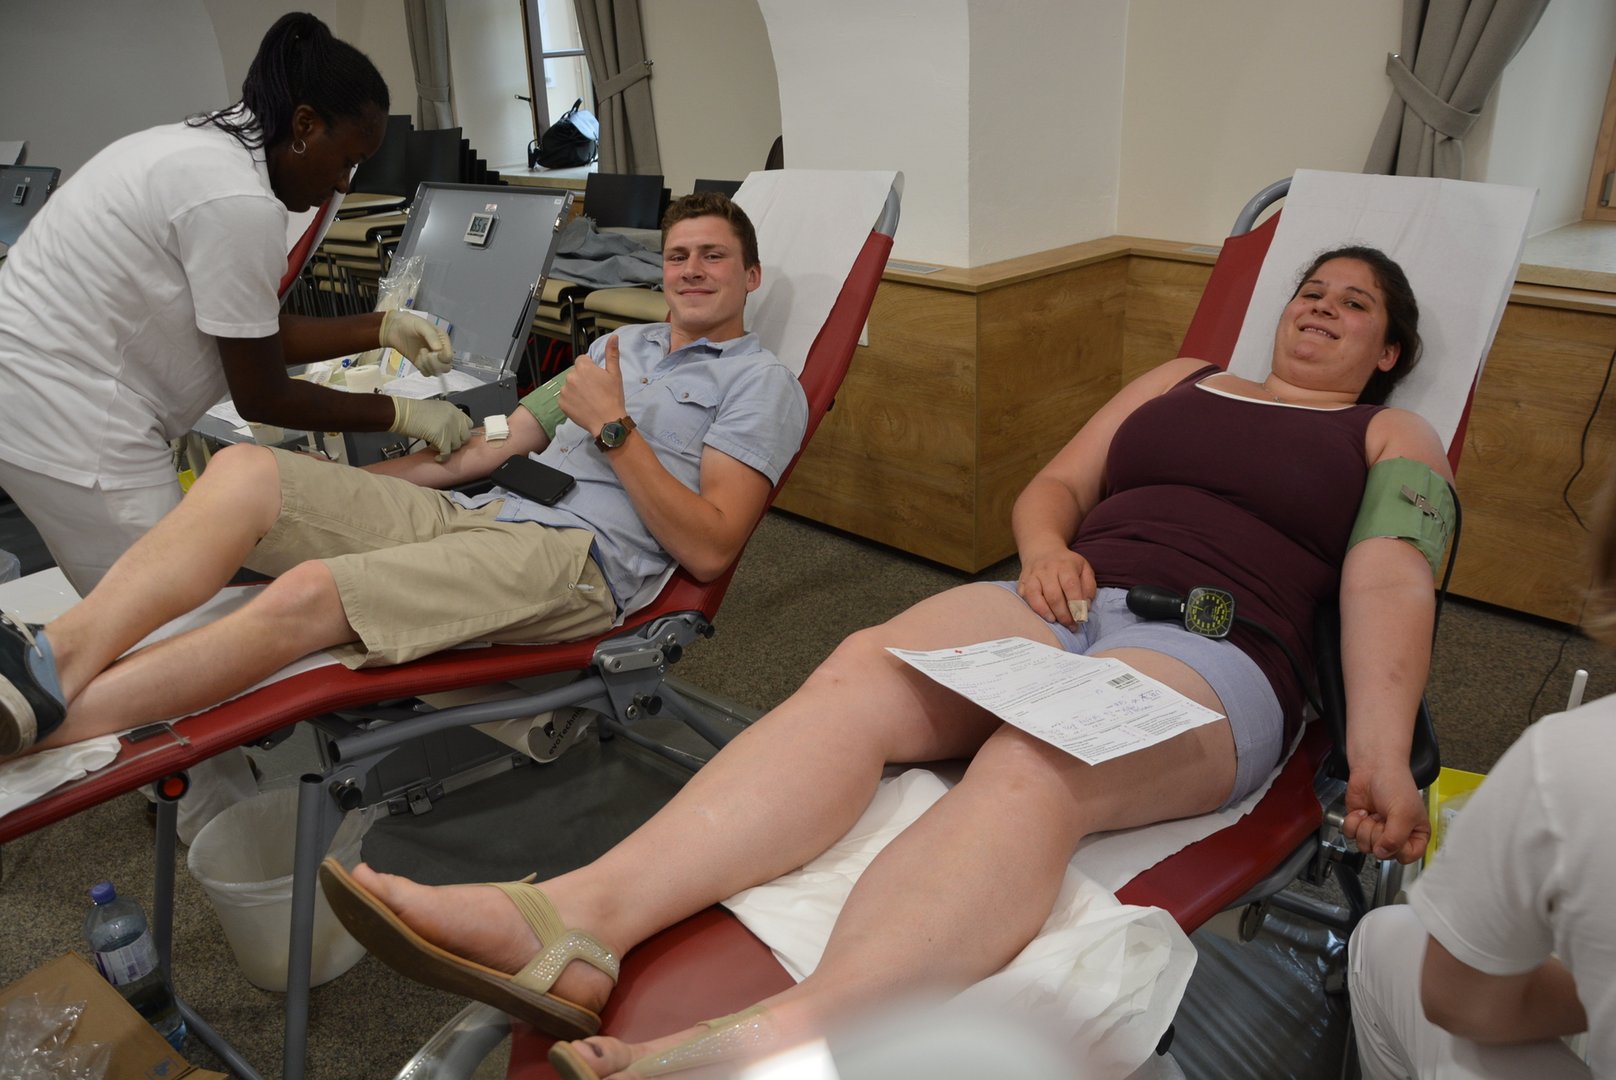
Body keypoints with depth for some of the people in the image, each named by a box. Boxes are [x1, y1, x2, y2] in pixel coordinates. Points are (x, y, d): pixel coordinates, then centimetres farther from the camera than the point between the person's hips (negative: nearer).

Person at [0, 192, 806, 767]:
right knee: (246, 470, -14)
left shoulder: (760, 384, 6)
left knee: (309, 595, -28)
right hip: (479, 513, 7)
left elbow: (708, 549, -7)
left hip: (581, 555, -7)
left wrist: (614, 430, -10)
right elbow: (497, 444, 26)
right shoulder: (619, 345, 30)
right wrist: (346, 483, 18)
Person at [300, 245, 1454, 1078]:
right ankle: (574, 920, -43)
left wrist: (1379, 754, -17)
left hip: (1214, 655, -3)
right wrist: (1044, 547, -3)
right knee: (858, 675, -27)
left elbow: (1390, 588, 0)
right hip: (1066, 603, 4)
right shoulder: (1178, 378, 28)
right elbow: (1055, 483, 21)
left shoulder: (1396, 439, 18)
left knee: (1034, 765, -38)